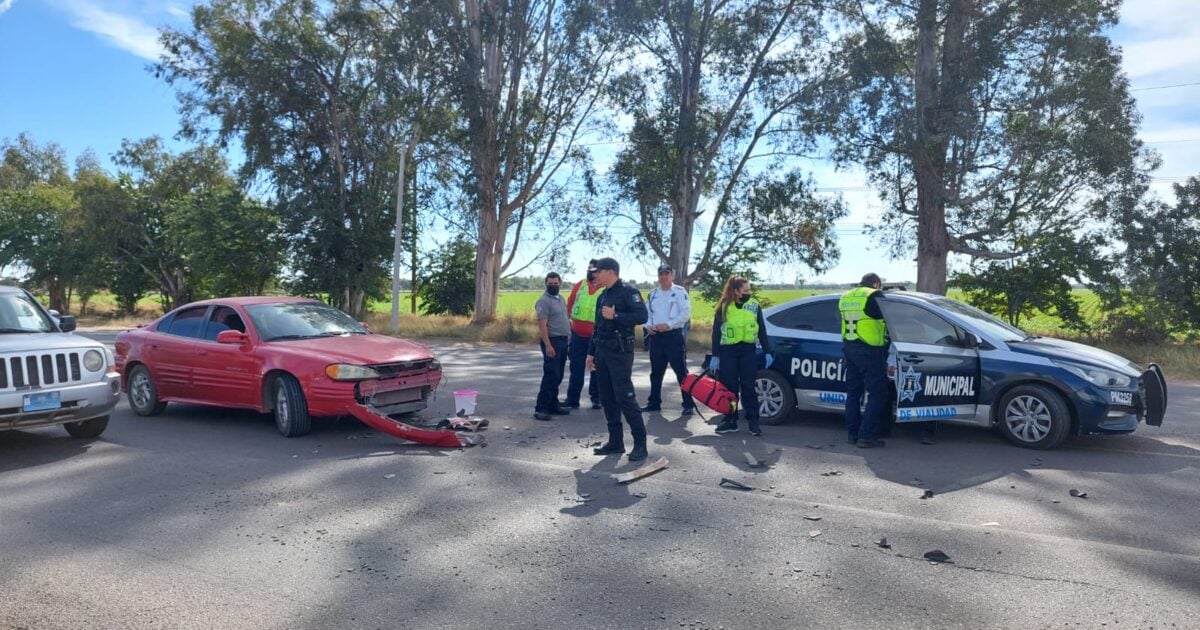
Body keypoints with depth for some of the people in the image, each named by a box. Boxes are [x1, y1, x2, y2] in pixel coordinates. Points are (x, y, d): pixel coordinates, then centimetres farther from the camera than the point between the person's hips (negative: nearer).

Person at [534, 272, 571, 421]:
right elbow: (542, 324, -17)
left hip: (563, 341, 8)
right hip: (552, 342, -8)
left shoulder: (560, 299, 16)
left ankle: (553, 405, 20)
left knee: (557, 377, 12)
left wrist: (566, 341, 15)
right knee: (550, 376, -10)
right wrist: (548, 345, -23)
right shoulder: (544, 301, -11)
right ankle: (540, 408, -7)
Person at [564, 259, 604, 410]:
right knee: (576, 368, 9)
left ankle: (596, 398, 21)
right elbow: (570, 304, 9)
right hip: (577, 334, 3)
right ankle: (572, 399, 15)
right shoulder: (580, 285, 6)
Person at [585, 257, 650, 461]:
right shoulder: (602, 297, 17)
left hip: (620, 353, -8)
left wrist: (615, 316, -21)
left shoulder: (628, 292, -8)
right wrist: (591, 353, 18)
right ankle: (615, 442, 17)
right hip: (602, 352, 8)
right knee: (607, 398, 9)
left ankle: (640, 443, -3)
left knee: (625, 397, -11)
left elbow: (642, 315, -21)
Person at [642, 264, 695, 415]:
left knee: (681, 371, -5)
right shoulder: (652, 293, 13)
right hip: (656, 336, 6)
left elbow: (685, 313, -11)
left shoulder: (680, 292, -3)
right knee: (656, 371, 13)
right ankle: (654, 402, 23)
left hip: (674, 335, -6)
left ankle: (689, 404, -1)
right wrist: (648, 325, -4)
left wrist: (668, 324, -18)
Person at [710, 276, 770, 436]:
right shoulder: (724, 307, 0)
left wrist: (767, 352, 6)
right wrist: (715, 355, 1)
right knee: (729, 387, 4)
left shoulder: (754, 305, 4)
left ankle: (753, 421, 7)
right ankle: (730, 420, 13)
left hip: (748, 350, 0)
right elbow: (716, 332, 3)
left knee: (749, 387, 2)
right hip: (728, 351, 0)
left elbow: (762, 330, 9)